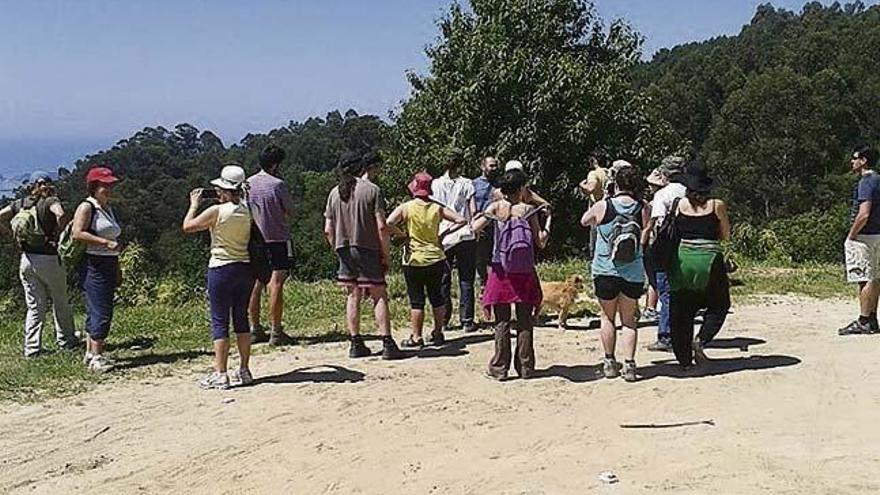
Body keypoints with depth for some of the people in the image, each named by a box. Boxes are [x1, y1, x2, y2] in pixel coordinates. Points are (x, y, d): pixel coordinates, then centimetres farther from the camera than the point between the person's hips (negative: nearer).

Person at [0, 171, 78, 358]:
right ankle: (66, 341, 24)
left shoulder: (20, 204, 9)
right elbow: (61, 215, -28)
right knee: (60, 303, 13)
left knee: (35, 307, 11)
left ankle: (32, 349, 9)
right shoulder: (50, 201, -9)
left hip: (27, 260, 5)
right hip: (49, 259, -5)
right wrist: (56, 234, -14)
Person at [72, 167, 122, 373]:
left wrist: (118, 269, 24)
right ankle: (96, 357, -8)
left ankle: (91, 353, 19)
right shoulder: (86, 207, -8)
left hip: (108, 266, 9)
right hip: (93, 265, -9)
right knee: (100, 312, -11)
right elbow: (77, 233, -21)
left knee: (95, 311, 12)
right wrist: (106, 242, -23)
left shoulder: (108, 209, 19)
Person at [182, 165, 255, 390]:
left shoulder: (216, 211, -14)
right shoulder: (247, 210, 1)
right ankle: (244, 370, 17)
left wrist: (194, 204, 8)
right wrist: (223, 201, 20)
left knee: (219, 322, 1)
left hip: (221, 268, -5)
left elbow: (187, 226, -5)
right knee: (241, 319, 13)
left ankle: (220, 375, 2)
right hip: (245, 268, 5)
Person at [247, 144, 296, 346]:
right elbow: (291, 213, -5)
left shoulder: (248, 183, 6)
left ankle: (255, 329, 15)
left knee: (255, 284, 10)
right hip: (278, 239, -6)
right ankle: (276, 332, -5)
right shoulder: (278, 184, -11)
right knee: (276, 284, -5)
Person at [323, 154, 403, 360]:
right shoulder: (371, 190, -6)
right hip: (368, 249, -4)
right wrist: (386, 254, -3)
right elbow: (381, 226, -11)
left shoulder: (334, 194, 6)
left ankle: (356, 344, 12)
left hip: (344, 250, 4)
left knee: (352, 297, 11)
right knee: (379, 296, 0)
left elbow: (328, 230, 6)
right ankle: (387, 344, -5)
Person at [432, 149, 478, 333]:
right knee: (466, 280, 4)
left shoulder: (435, 184, 2)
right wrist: (474, 226, 12)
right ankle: (467, 321, 4)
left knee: (443, 280, 9)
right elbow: (473, 211, -4)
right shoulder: (466, 183, -1)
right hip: (465, 236, -1)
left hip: (442, 237, 1)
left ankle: (443, 320, 12)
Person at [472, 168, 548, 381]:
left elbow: (475, 228, -12)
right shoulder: (528, 210, -3)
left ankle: (499, 368, 8)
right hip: (525, 273, 0)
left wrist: (486, 214, 6)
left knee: (502, 322, 6)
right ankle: (525, 367, 13)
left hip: (501, 272, 0)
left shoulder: (496, 207, -3)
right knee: (525, 321, 9)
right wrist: (545, 234, 18)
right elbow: (541, 243, -2)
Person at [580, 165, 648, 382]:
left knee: (607, 317, 15)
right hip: (634, 274, 1)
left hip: (605, 271, -1)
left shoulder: (602, 207, -7)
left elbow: (584, 221, 11)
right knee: (629, 320, 12)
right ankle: (629, 364, 4)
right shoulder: (642, 210, -4)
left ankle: (610, 363, 17)